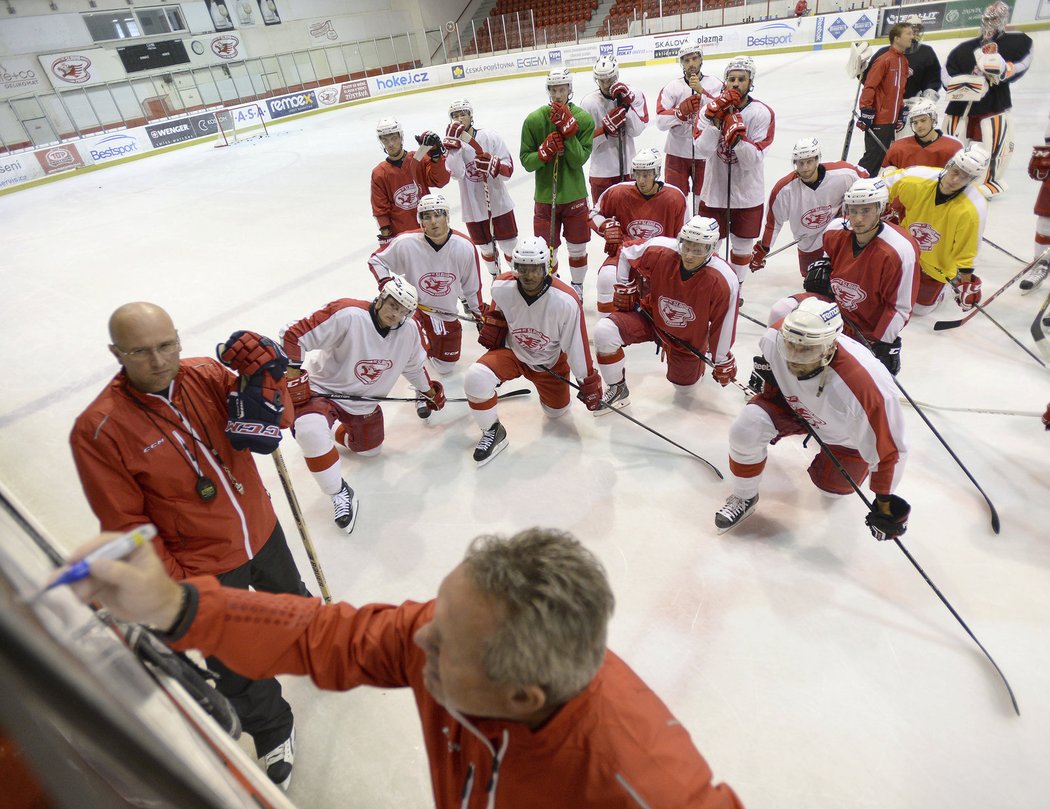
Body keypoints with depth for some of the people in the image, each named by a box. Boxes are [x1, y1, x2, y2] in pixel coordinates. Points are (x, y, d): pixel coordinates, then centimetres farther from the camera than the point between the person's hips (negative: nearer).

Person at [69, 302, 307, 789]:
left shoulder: (207, 375, -12)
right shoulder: (98, 429, -22)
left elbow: (275, 422, -13)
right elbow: (126, 525, -17)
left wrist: (260, 377, -30)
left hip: (260, 527, 4)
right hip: (203, 567, -3)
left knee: (289, 598, 31)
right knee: (235, 670, 13)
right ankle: (274, 735, 41)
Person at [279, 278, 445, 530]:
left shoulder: (410, 330, -12)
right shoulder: (346, 314, -30)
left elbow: (413, 366, 9)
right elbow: (293, 336, -25)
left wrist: (430, 392, 20)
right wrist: (295, 376, -29)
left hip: (364, 401, 6)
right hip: (321, 389, -6)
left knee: (369, 449, 19)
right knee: (309, 430, -35)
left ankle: (336, 433, 50)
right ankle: (340, 494, -16)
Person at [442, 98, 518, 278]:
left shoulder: (490, 136, -8)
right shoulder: (451, 142, -4)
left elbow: (508, 170, -12)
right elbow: (457, 173, -21)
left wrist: (492, 164, -31)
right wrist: (453, 145, -30)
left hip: (499, 203, -1)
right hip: (473, 207, 2)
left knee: (510, 246, 8)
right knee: (486, 248, 17)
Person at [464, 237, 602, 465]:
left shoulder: (566, 301, -31)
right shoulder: (501, 287, -24)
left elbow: (577, 346, -21)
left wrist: (589, 383, -14)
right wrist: (492, 325, -5)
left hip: (549, 362, 0)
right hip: (511, 351, 0)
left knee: (557, 412, 15)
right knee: (476, 378, -28)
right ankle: (493, 432, -3)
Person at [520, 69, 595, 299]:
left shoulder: (583, 119, -6)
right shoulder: (533, 120, -6)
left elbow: (579, 160, -13)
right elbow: (526, 161, -6)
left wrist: (568, 130, -23)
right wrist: (545, 151, -24)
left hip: (575, 195, 1)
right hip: (545, 196, 0)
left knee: (577, 248, 12)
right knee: (547, 250, 5)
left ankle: (577, 287, 35)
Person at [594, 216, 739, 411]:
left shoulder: (723, 282, -29)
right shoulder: (659, 250, -26)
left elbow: (723, 323, -15)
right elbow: (626, 252, -5)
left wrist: (723, 361, -5)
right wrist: (624, 287, -6)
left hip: (687, 338, 0)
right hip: (651, 316, 0)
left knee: (684, 385, 16)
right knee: (604, 331, -25)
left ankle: (696, 361, 52)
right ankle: (618, 390, -4)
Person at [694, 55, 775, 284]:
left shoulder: (762, 114, -10)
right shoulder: (712, 107, -5)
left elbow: (753, 161, -17)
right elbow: (702, 151, -16)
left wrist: (738, 135, -32)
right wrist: (716, 121, -27)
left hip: (747, 194, 0)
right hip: (714, 190, 0)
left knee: (742, 246, 13)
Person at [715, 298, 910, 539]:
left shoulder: (866, 387, -43)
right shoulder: (777, 336, -34)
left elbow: (889, 448, -29)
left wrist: (886, 505, -20)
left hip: (848, 430, -2)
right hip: (793, 402, 2)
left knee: (829, 484, 10)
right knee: (746, 428, -23)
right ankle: (744, 498, 4)